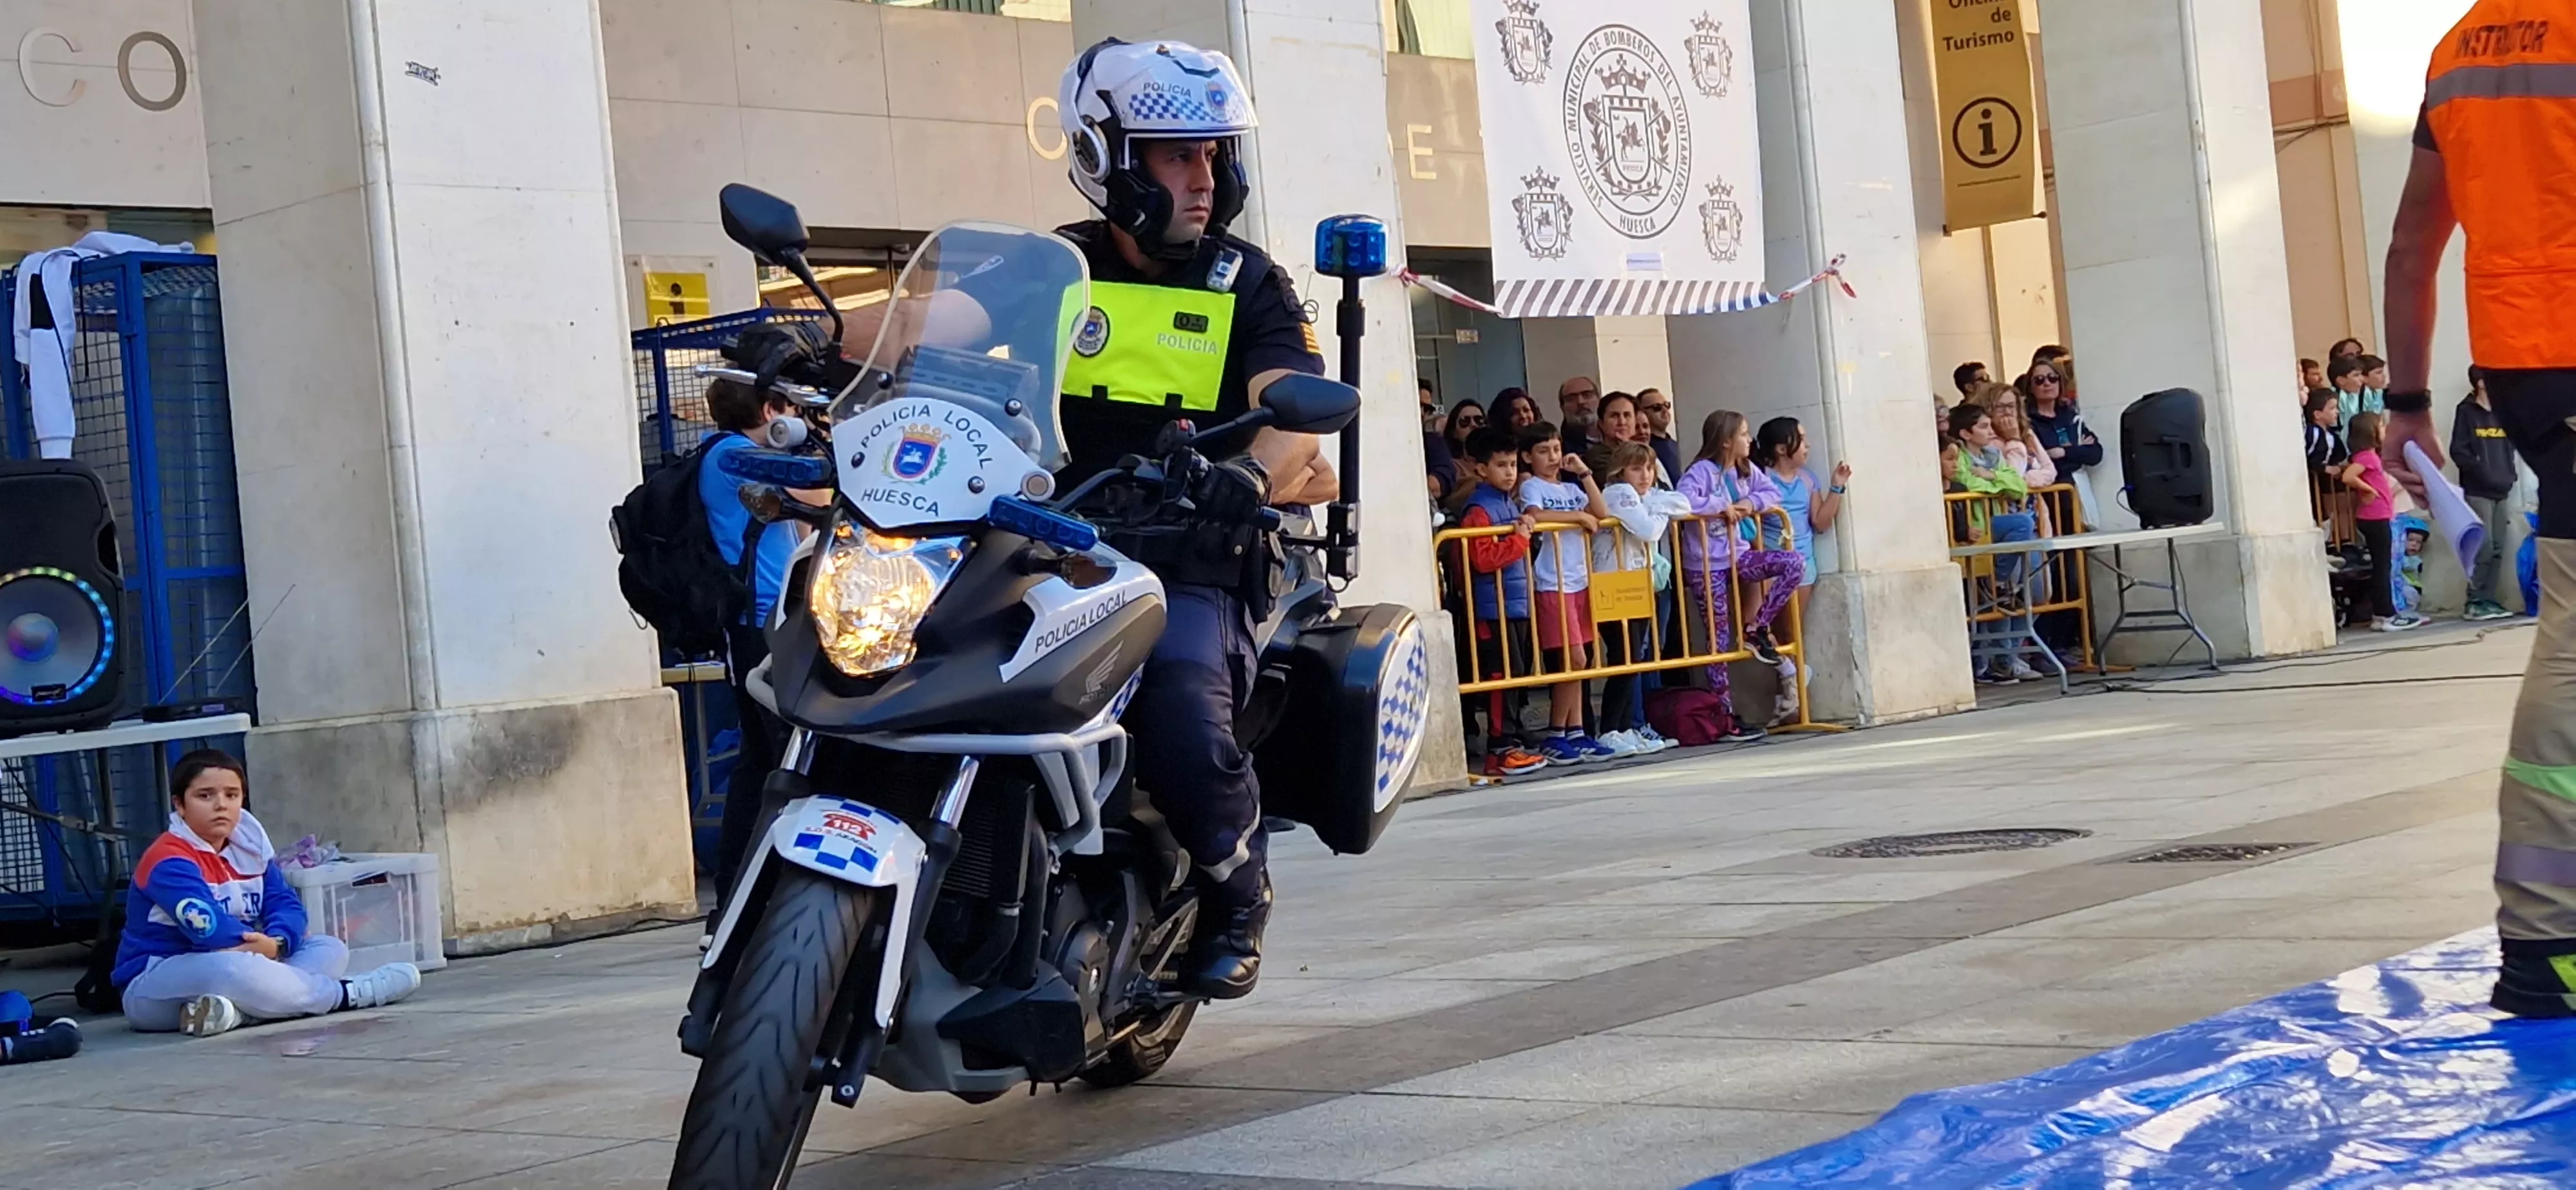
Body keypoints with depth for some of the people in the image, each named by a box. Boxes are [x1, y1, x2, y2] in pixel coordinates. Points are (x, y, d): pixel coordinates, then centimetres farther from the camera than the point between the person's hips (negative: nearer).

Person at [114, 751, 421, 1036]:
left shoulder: (247, 848, 9)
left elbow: (286, 903, -2)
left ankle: (237, 1010, -33)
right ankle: (347, 995, -26)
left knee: (330, 949, -1)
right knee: (229, 968, -42)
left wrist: (277, 942, -24)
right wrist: (263, 946, -25)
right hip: (156, 987, -9)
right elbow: (206, 925, -32)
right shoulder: (169, 861, -17)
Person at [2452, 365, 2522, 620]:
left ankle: (2488, 599, 8)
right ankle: (2476, 603, -6)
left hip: (2502, 491, 6)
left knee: (2497, 550, 4)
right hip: (2478, 492, -6)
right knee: (2484, 549, -10)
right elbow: (2458, 451, -8)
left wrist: (2510, 474, 3)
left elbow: (2509, 448, 20)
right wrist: (2484, 473, -15)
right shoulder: (2467, 411, -2)